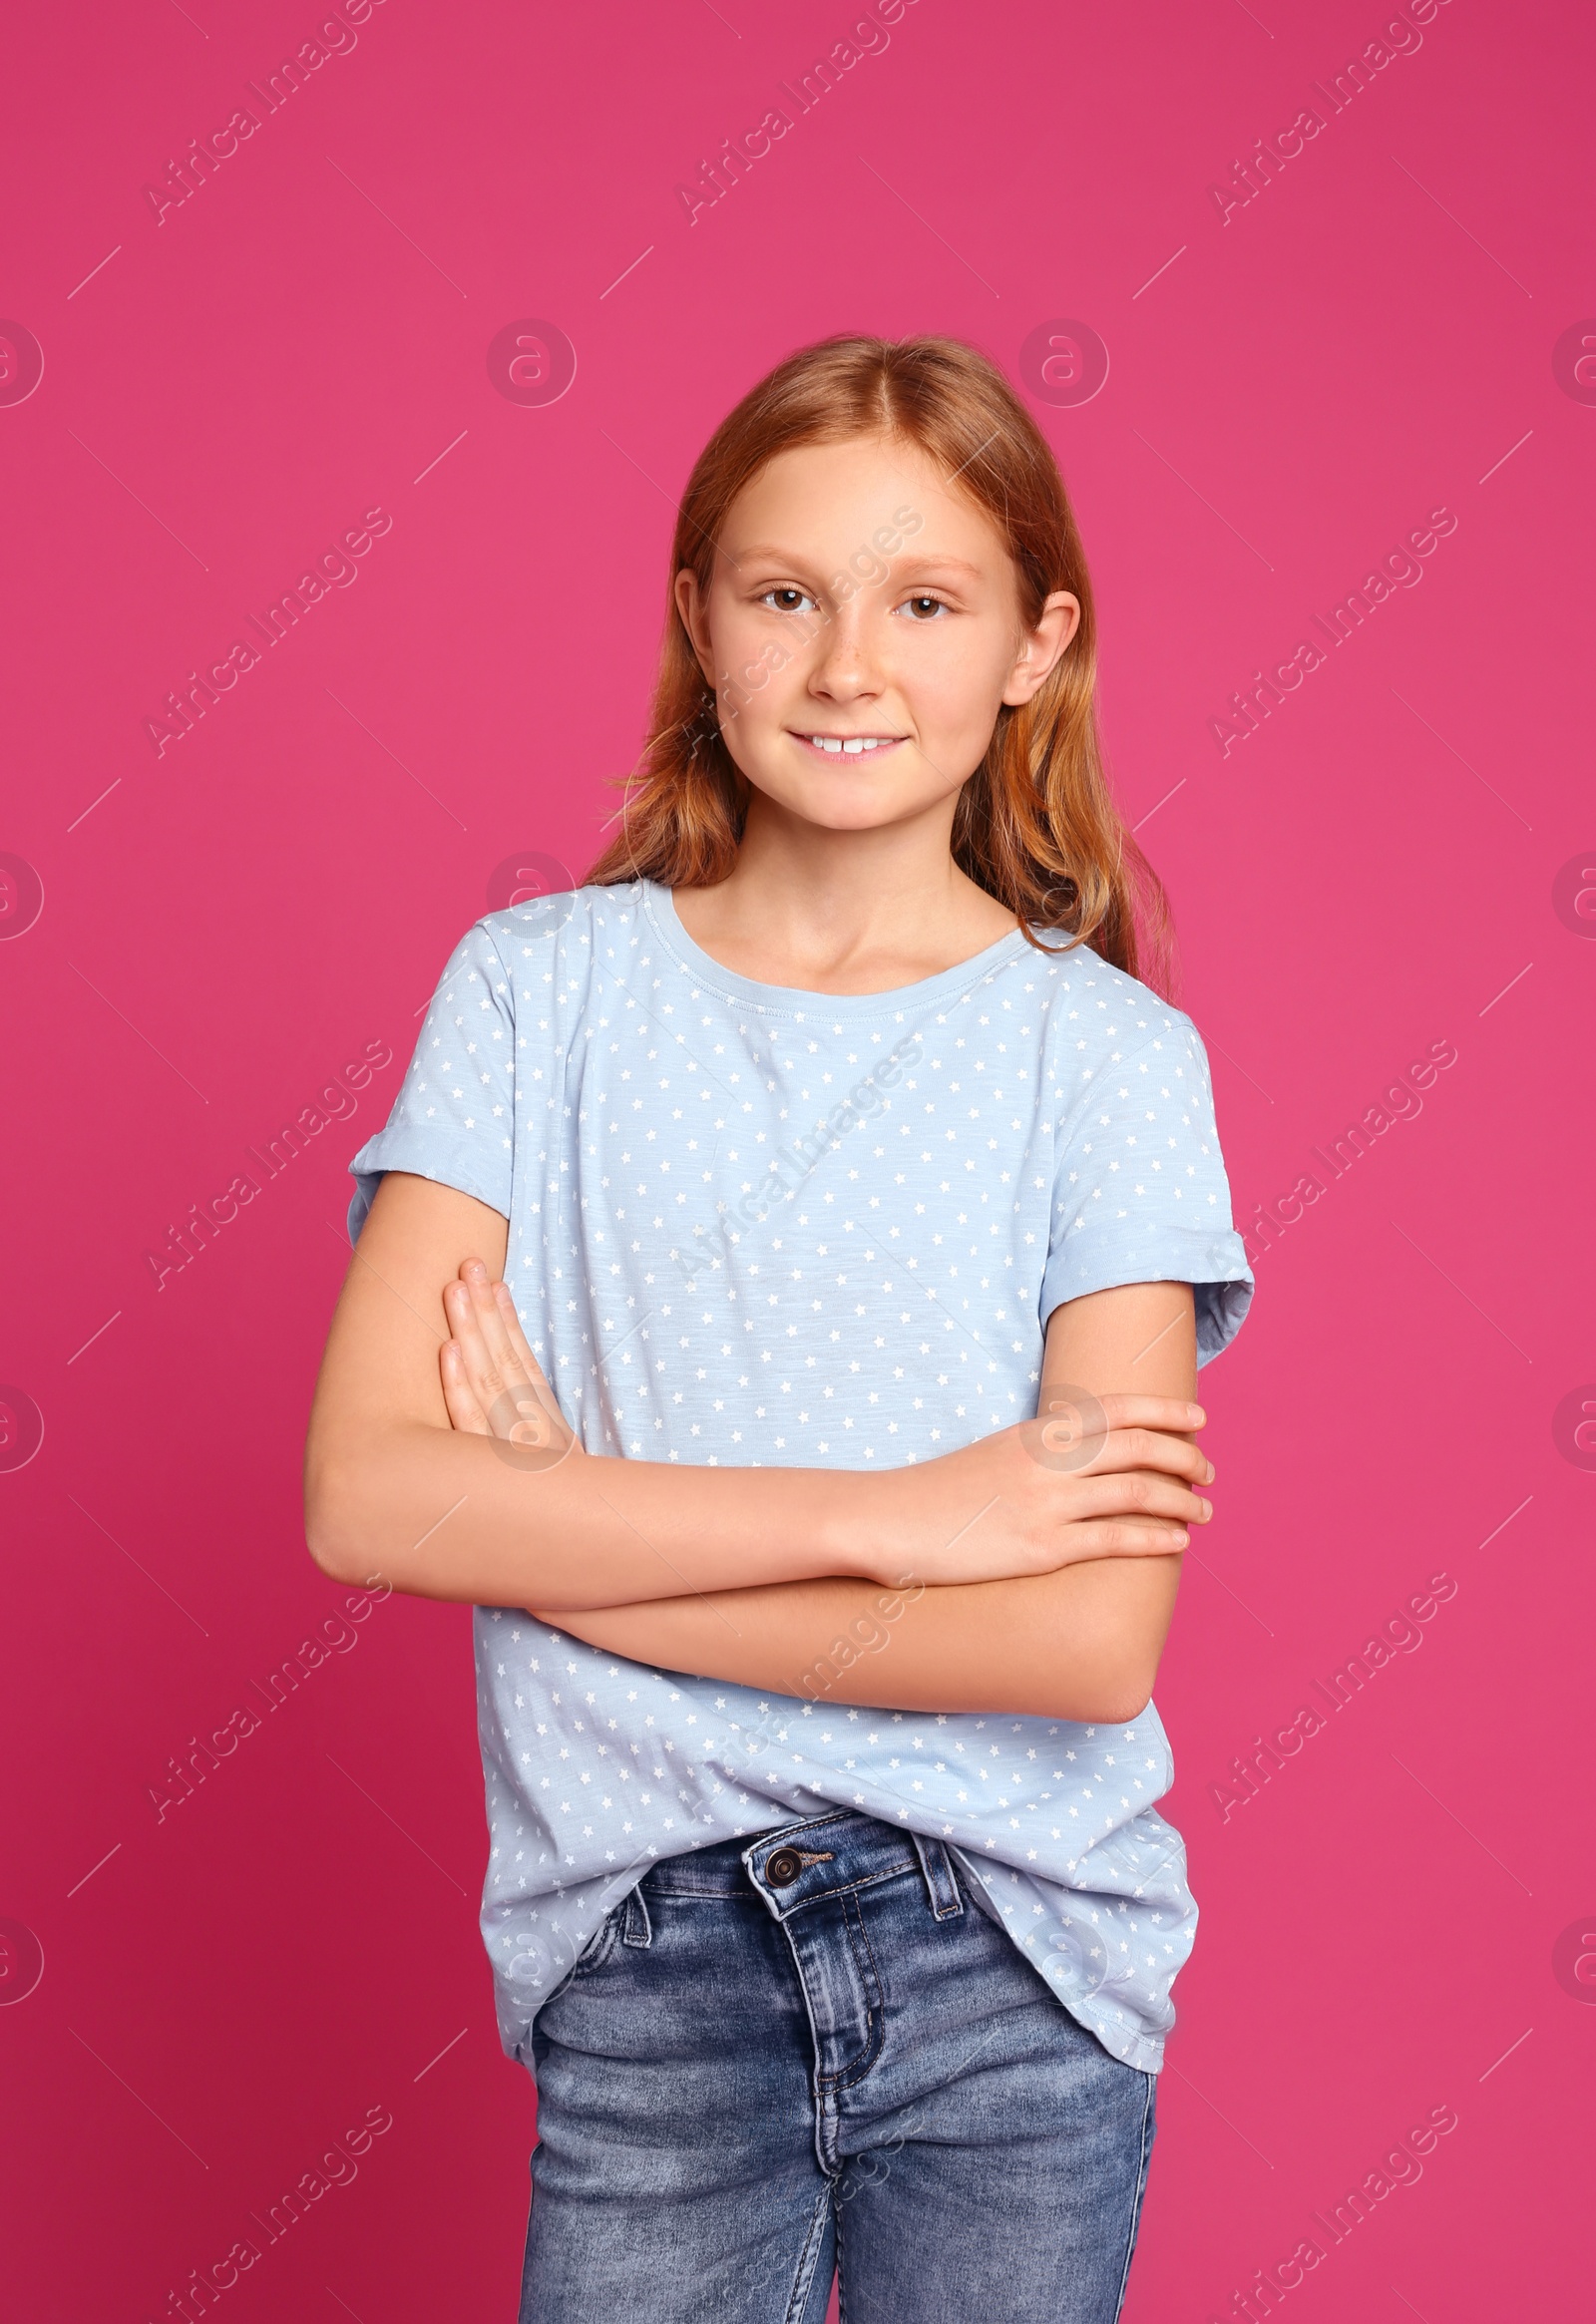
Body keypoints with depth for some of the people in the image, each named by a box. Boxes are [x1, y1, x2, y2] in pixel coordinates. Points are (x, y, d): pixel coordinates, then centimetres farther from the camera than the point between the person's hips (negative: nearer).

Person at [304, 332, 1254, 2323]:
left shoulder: (1105, 1052, -6)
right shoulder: (540, 987, -2)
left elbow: (1093, 1640, -14)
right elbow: (364, 1493, -12)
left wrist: (567, 1537, -13)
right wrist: (881, 1516, -17)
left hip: (1006, 1959, 0)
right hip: (644, 1958, 0)